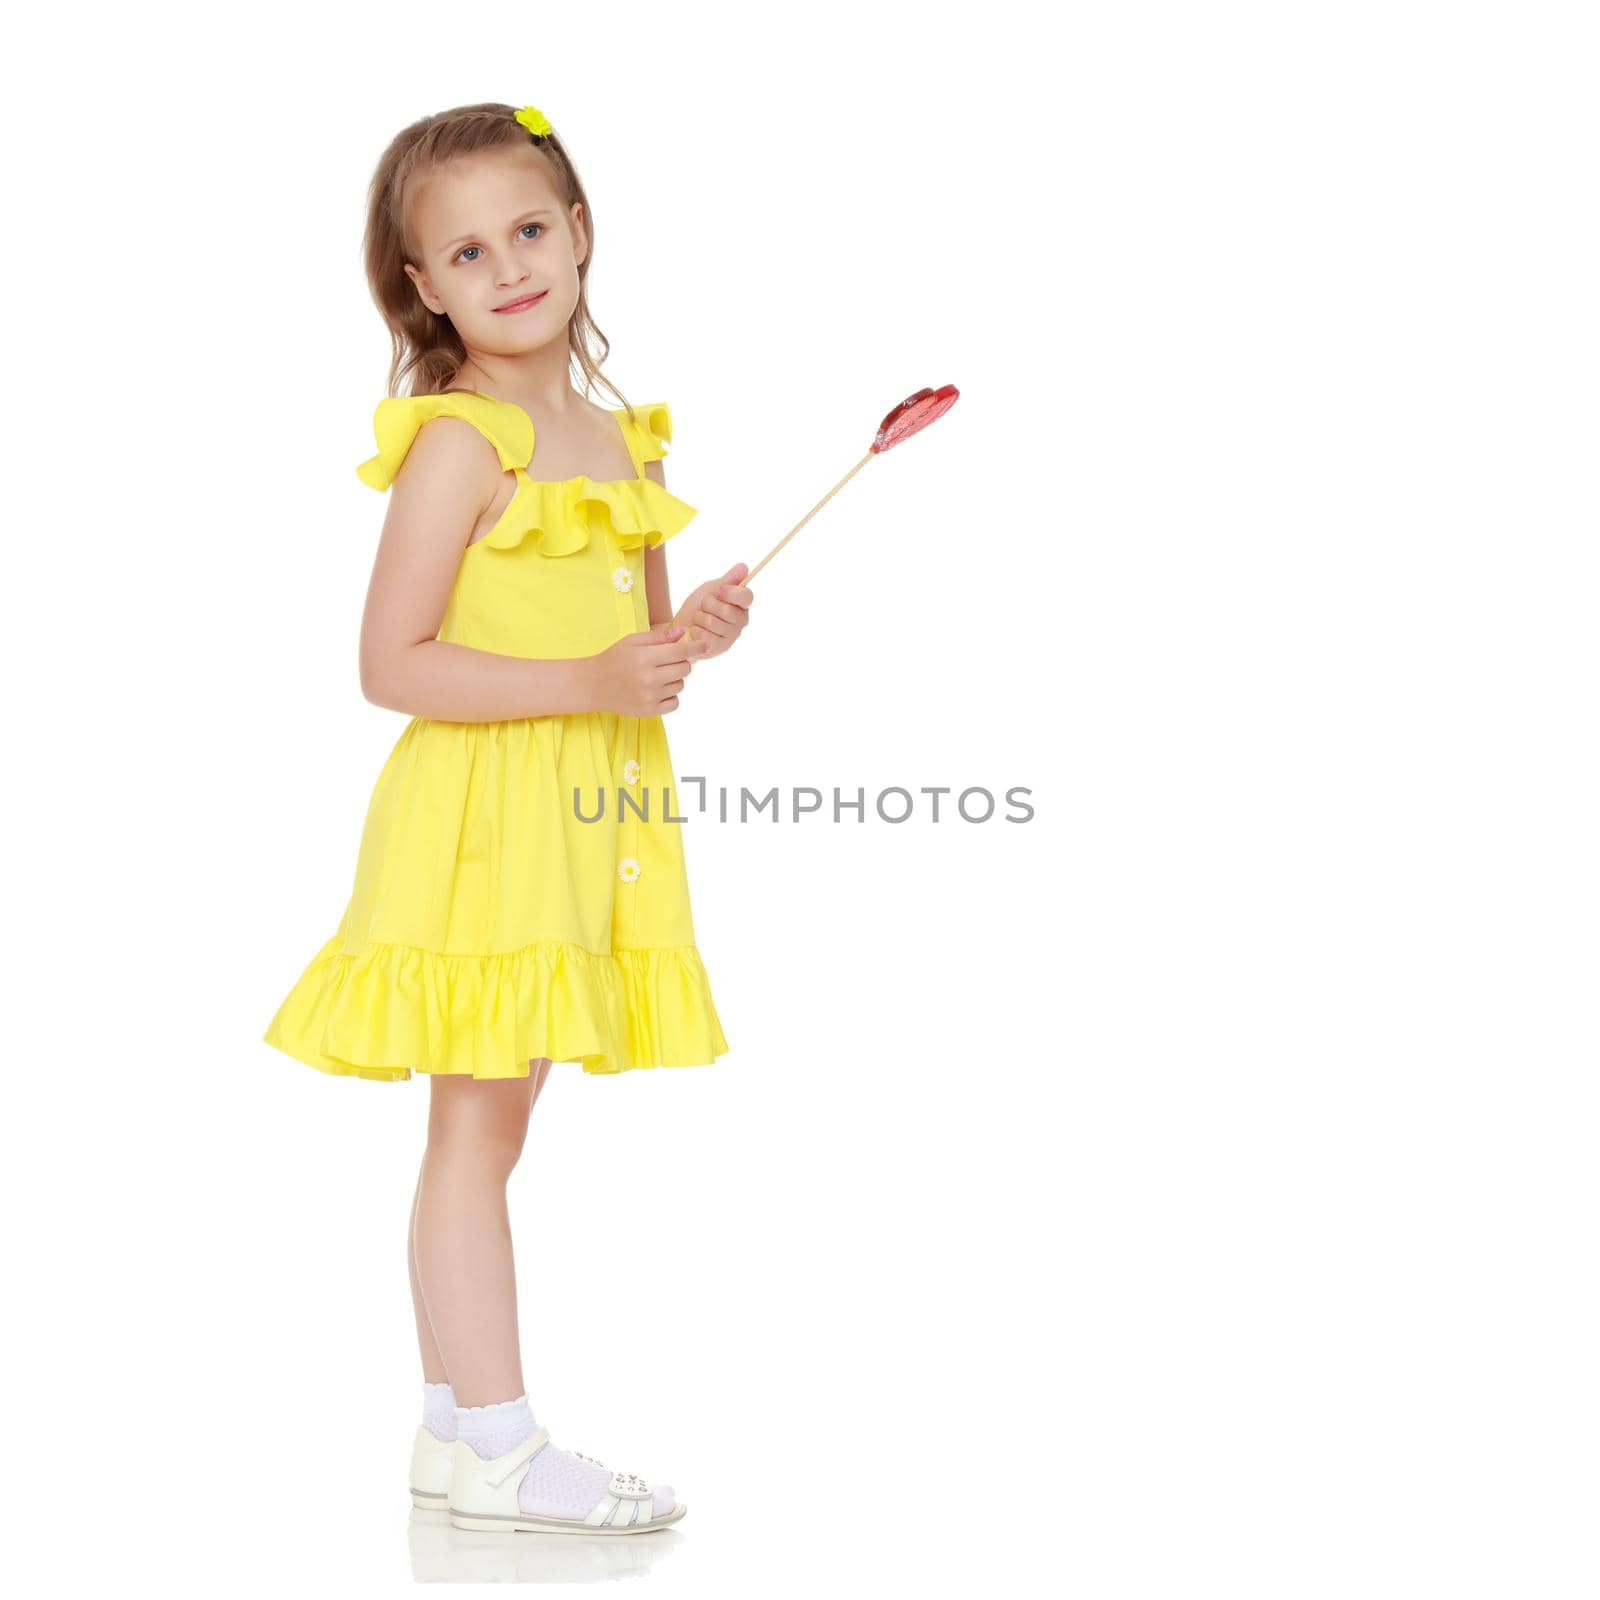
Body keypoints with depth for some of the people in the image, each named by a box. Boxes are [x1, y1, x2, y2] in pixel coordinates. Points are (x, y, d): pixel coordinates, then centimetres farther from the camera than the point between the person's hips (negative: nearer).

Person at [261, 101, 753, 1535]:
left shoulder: (625, 446, 13)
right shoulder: (460, 444, -11)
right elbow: (392, 664, -17)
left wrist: (692, 638, 1)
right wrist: (589, 682, -22)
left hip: (585, 826, 8)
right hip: (481, 823, -8)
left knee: (489, 1131, 13)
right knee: (476, 1132, -3)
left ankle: (457, 1431, 21)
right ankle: (495, 1447, 4)